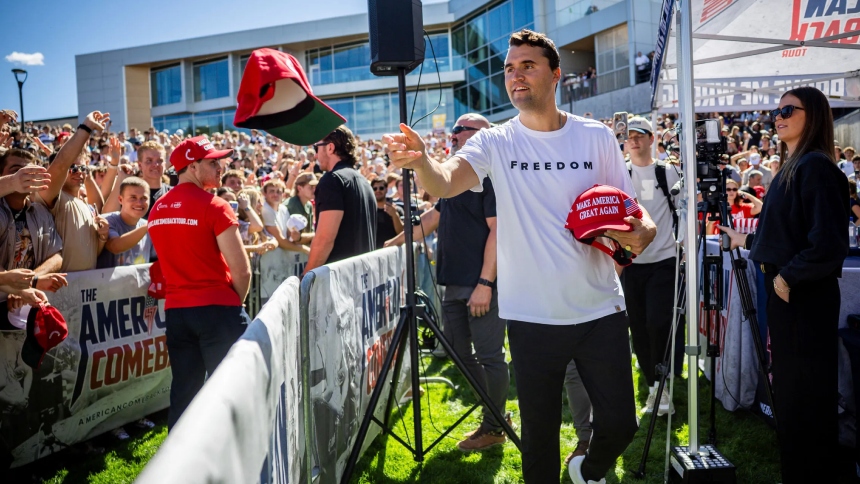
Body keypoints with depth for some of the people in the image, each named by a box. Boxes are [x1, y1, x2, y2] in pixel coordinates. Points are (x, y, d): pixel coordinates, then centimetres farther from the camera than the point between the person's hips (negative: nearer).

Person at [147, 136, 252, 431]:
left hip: (176, 310, 7)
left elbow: (173, 259, 15)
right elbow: (241, 270, -15)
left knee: (183, 392, 14)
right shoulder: (214, 206, -13)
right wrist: (235, 304, 1)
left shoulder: (157, 210, 9)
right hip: (216, 308, -6)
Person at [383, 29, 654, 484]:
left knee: (620, 422, 10)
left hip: (601, 310, 1)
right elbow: (446, 182, -22)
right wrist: (420, 161, -44)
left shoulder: (596, 136, 0)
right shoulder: (496, 142, -3)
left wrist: (644, 229, -16)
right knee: (539, 432, 12)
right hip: (533, 316, -1)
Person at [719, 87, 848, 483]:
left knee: (805, 394, 2)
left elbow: (828, 244, -24)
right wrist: (748, 240, 29)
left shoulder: (816, 167, -16)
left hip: (805, 296, -10)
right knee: (788, 389, 19)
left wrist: (787, 276, -15)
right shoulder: (790, 168, 12)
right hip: (784, 292, 10)